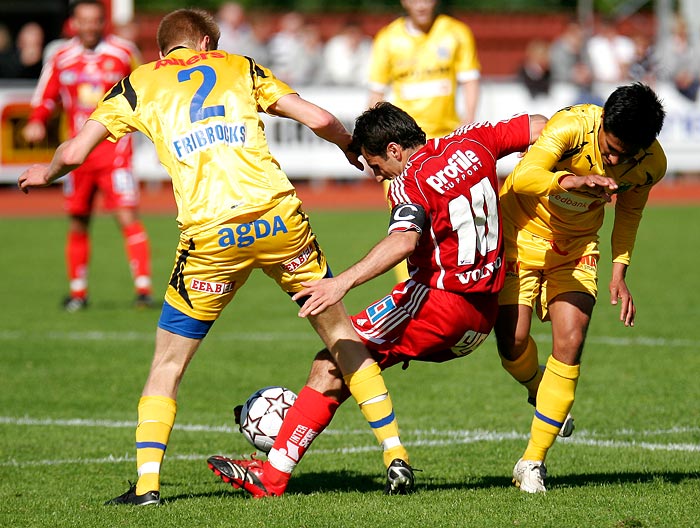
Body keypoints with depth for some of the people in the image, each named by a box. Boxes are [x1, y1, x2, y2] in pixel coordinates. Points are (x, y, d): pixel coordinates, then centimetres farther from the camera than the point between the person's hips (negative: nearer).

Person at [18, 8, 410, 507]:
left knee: (169, 361, 14)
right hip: (278, 217, 1)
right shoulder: (239, 67, 19)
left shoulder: (138, 84, 16)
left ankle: (147, 483, 2)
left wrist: (43, 174, 32)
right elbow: (319, 119, 12)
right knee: (340, 331, 19)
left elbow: (74, 152, 10)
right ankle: (396, 453, 18)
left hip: (210, 235, -1)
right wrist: (354, 148, 32)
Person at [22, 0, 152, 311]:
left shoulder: (123, 53, -2)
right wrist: (36, 122, -5)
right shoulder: (62, 59, 4)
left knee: (127, 217, -13)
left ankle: (143, 288, -11)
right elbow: (45, 97, 12)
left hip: (115, 148, -3)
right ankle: (77, 292, 20)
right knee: (78, 224, 8)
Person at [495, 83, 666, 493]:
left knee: (571, 341, -14)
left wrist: (619, 273, -3)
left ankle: (533, 461, -4)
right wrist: (574, 181, -62)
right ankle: (539, 389, 28)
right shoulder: (572, 125, -31)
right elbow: (524, 177, -45)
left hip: (576, 245, 3)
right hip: (522, 231, -3)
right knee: (513, 343, -11)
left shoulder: (652, 164, -16)